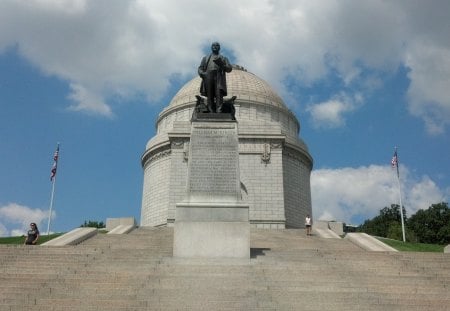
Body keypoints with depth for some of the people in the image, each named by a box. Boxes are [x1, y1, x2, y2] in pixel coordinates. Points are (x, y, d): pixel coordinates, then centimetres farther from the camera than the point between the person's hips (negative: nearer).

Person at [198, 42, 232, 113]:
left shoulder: (224, 58, 26)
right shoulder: (205, 58, 30)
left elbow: (229, 69, 11)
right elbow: (200, 69, 18)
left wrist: (221, 64, -8)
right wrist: (202, 74, -7)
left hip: (219, 78, -1)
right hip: (208, 77, 1)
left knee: (219, 95, -20)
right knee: (210, 97, -11)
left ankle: (219, 112, -33)